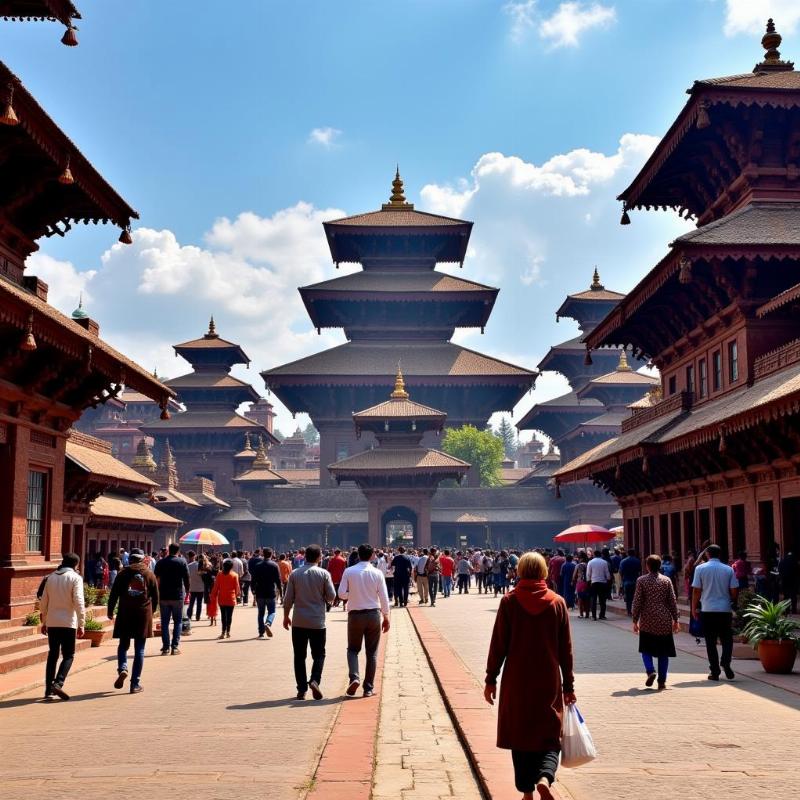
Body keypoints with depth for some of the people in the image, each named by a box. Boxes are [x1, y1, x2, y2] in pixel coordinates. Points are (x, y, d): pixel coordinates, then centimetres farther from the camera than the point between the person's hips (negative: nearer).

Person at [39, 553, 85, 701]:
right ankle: (58, 683, -15)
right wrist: (81, 624, -10)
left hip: (52, 622, 5)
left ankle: (49, 690, 10)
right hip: (68, 623, -5)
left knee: (52, 655, 12)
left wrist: (44, 622, 23)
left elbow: (43, 602, 14)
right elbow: (79, 602, -14)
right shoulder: (75, 578, -6)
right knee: (68, 656, 4)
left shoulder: (51, 577, 10)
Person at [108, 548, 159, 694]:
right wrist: (151, 611, 21)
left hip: (125, 615, 0)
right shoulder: (149, 574, 4)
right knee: (139, 650, 4)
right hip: (143, 615, 0)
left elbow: (113, 594, 0)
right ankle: (135, 684, 2)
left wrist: (110, 612, 11)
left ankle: (122, 669, -11)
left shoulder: (123, 573, 2)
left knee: (123, 645, 16)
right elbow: (156, 597, 6)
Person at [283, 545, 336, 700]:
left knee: (299, 656, 9)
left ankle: (302, 689, 7)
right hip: (317, 622, -1)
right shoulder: (324, 574, -5)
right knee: (319, 654, 9)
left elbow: (288, 598, 1)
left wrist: (286, 616, 12)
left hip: (299, 622, 1)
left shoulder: (295, 574, 0)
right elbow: (331, 597, -4)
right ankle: (315, 680, -13)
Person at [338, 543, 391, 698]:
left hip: (355, 614, 0)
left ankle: (354, 677, -11)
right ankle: (368, 688, 11)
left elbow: (342, 594, -9)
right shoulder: (377, 573, -5)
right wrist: (386, 617, 7)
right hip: (373, 614, 1)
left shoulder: (349, 571, -7)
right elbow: (384, 597, -4)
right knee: (372, 652, 10)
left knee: (353, 649, 13)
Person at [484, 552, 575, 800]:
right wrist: (568, 686, 10)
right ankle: (545, 778, -17)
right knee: (549, 737, 8)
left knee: (520, 736, 12)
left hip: (516, 682, 0)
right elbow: (566, 649, 2)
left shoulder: (509, 601, -5)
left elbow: (498, 644, -5)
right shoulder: (557, 603, -1)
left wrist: (491, 679, 4)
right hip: (549, 683, 1)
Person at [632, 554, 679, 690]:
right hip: (664, 623, 1)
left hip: (647, 622, -1)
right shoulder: (666, 580, 0)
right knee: (663, 652, 8)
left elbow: (637, 602, -4)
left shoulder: (641, 581, -4)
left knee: (646, 649, 12)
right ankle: (662, 681, 6)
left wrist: (635, 620, 4)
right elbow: (673, 602, 2)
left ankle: (650, 670, -11)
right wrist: (675, 620, 11)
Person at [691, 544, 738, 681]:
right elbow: (734, 591, 1)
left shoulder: (700, 568, -2)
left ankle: (714, 672, 6)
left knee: (711, 642, 5)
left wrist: (694, 608, 6)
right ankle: (726, 663, -10)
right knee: (727, 639, 12)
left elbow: (696, 591, -3)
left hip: (707, 610, -1)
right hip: (725, 610, 1)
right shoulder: (728, 570, 1)